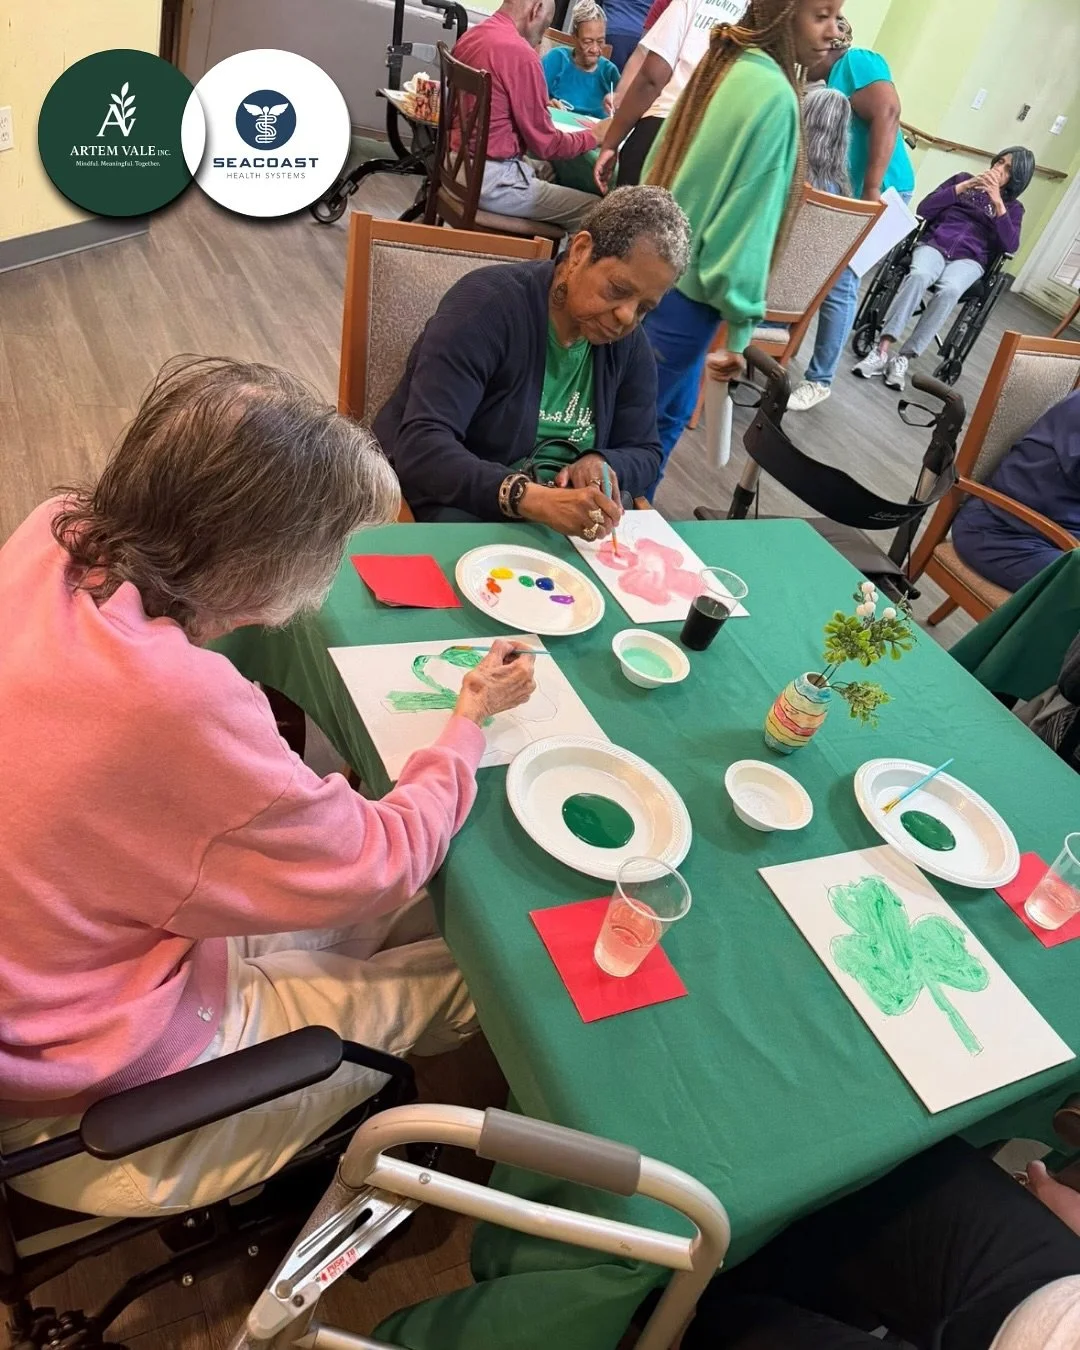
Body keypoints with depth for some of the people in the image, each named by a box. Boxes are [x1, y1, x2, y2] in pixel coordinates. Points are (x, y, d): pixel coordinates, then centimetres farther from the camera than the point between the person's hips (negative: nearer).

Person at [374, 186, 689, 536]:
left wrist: (602, 464, -16)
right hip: (452, 502, -3)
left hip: (561, 518, 4)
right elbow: (421, 446, -29)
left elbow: (645, 454, 9)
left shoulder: (630, 345, 0)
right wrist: (532, 498, -43)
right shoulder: (488, 303, -18)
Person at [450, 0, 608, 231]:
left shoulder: (470, 35, 10)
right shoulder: (520, 53, -18)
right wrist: (595, 135, 1)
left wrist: (545, 104, 22)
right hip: (489, 178, -10)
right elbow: (545, 144, -13)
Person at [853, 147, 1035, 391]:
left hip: (969, 259, 0)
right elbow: (924, 209, 10)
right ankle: (882, 350, -43)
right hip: (934, 244, 1)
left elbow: (1010, 246, -1)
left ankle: (903, 358, -38)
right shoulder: (962, 179, 22)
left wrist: (997, 202, -5)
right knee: (919, 275, -37)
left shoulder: (1012, 207, 19)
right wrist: (962, 187, 1)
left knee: (949, 290, -37)